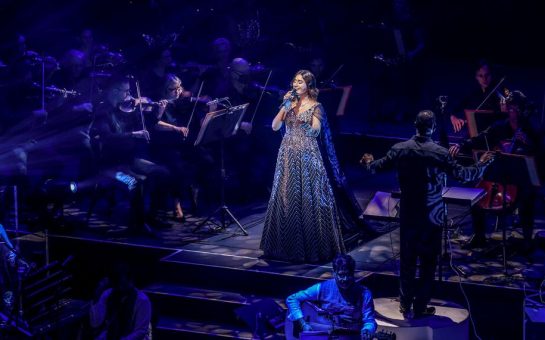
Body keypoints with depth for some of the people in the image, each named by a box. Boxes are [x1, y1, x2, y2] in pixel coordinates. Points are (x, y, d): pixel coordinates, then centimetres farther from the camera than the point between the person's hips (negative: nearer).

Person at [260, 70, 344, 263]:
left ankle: (310, 246, 3)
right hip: (288, 155, 4)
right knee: (286, 196, 5)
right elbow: (275, 127, 1)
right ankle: (288, 245, 14)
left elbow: (316, 131, -13)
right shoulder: (289, 103, 10)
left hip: (307, 156, -4)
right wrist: (285, 107, -7)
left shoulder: (315, 107, -2)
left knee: (307, 197, -5)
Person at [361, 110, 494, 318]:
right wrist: (482, 165, -2)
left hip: (408, 215, 3)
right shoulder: (439, 153, -17)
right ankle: (420, 307, 12)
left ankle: (405, 305, 22)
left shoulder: (400, 150, -6)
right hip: (431, 216, -3)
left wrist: (369, 163, 29)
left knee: (407, 260, 15)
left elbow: (378, 167, 6)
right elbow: (461, 174, -18)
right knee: (428, 262, 8)